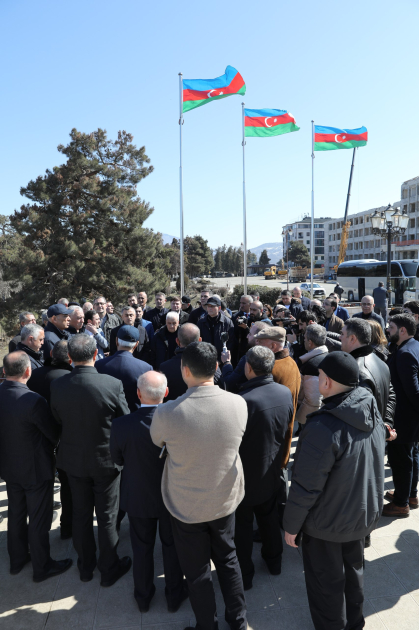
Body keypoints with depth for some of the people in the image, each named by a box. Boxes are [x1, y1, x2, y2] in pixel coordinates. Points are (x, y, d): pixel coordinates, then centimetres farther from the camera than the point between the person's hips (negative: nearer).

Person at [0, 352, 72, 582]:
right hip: (36, 469, -6)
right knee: (39, 520, 12)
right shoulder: (33, 401, -32)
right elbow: (55, 434, -20)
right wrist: (48, 446, 2)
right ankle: (42, 567, 31)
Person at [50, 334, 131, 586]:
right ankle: (109, 569, 32)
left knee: (81, 514, 21)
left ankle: (86, 566, 40)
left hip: (73, 459, 3)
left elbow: (58, 421, -1)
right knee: (107, 517, 15)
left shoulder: (57, 386, -16)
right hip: (106, 459, -3)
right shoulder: (113, 384, -25)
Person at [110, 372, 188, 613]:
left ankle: (143, 597, 44)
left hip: (137, 498, 1)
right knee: (172, 546, 22)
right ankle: (175, 595, 42)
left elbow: (118, 460, -8)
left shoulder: (121, 425, -26)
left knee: (142, 548, 23)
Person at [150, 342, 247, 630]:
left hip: (187, 506, -3)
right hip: (226, 499, 3)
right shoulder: (238, 404, -20)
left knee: (197, 571, 20)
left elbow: (156, 442, -6)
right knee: (228, 558, 26)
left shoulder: (166, 414, -29)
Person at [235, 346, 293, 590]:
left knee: (242, 524, 15)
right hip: (272, 471, 6)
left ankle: (244, 574, 32)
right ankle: (274, 560, 47)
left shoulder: (244, 400, -33)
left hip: (247, 473, -6)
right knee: (270, 516, 27)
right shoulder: (286, 392, -13)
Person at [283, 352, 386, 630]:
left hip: (328, 523, -7)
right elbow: (374, 466, 5)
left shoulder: (323, 428, -35)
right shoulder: (373, 413, -11)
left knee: (326, 581, 17)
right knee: (353, 568, 29)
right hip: (365, 513, 7)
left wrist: (291, 525, -11)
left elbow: (305, 488, -27)